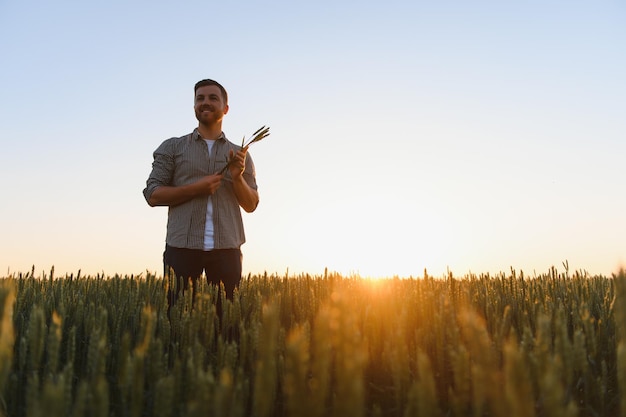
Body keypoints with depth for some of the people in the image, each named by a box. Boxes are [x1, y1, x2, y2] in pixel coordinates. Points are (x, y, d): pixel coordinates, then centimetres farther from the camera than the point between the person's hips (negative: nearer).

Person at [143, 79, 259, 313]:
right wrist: (196, 188, -10)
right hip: (182, 247, -1)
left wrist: (238, 178, -8)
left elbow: (251, 205, 11)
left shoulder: (240, 154, 15)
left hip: (226, 248, 1)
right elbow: (152, 195, 3)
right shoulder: (172, 148, 11)